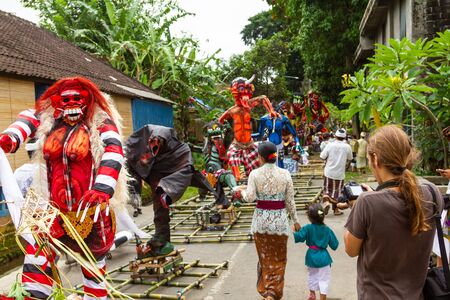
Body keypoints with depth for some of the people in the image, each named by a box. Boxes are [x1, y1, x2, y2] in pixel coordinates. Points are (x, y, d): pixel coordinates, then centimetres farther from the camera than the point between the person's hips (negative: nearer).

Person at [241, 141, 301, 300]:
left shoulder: (255, 174, -8)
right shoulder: (285, 173, -6)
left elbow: (250, 197, -15)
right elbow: (290, 200, -2)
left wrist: (242, 192, 7)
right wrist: (295, 220, 8)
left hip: (261, 219, 0)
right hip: (279, 219, 0)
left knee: (264, 257, 18)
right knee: (278, 259, 14)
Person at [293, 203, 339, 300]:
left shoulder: (308, 228, -14)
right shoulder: (327, 230, -7)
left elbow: (298, 238, -20)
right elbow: (334, 246, -3)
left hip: (311, 257, 1)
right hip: (323, 258, -1)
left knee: (312, 276, 24)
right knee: (323, 279, 7)